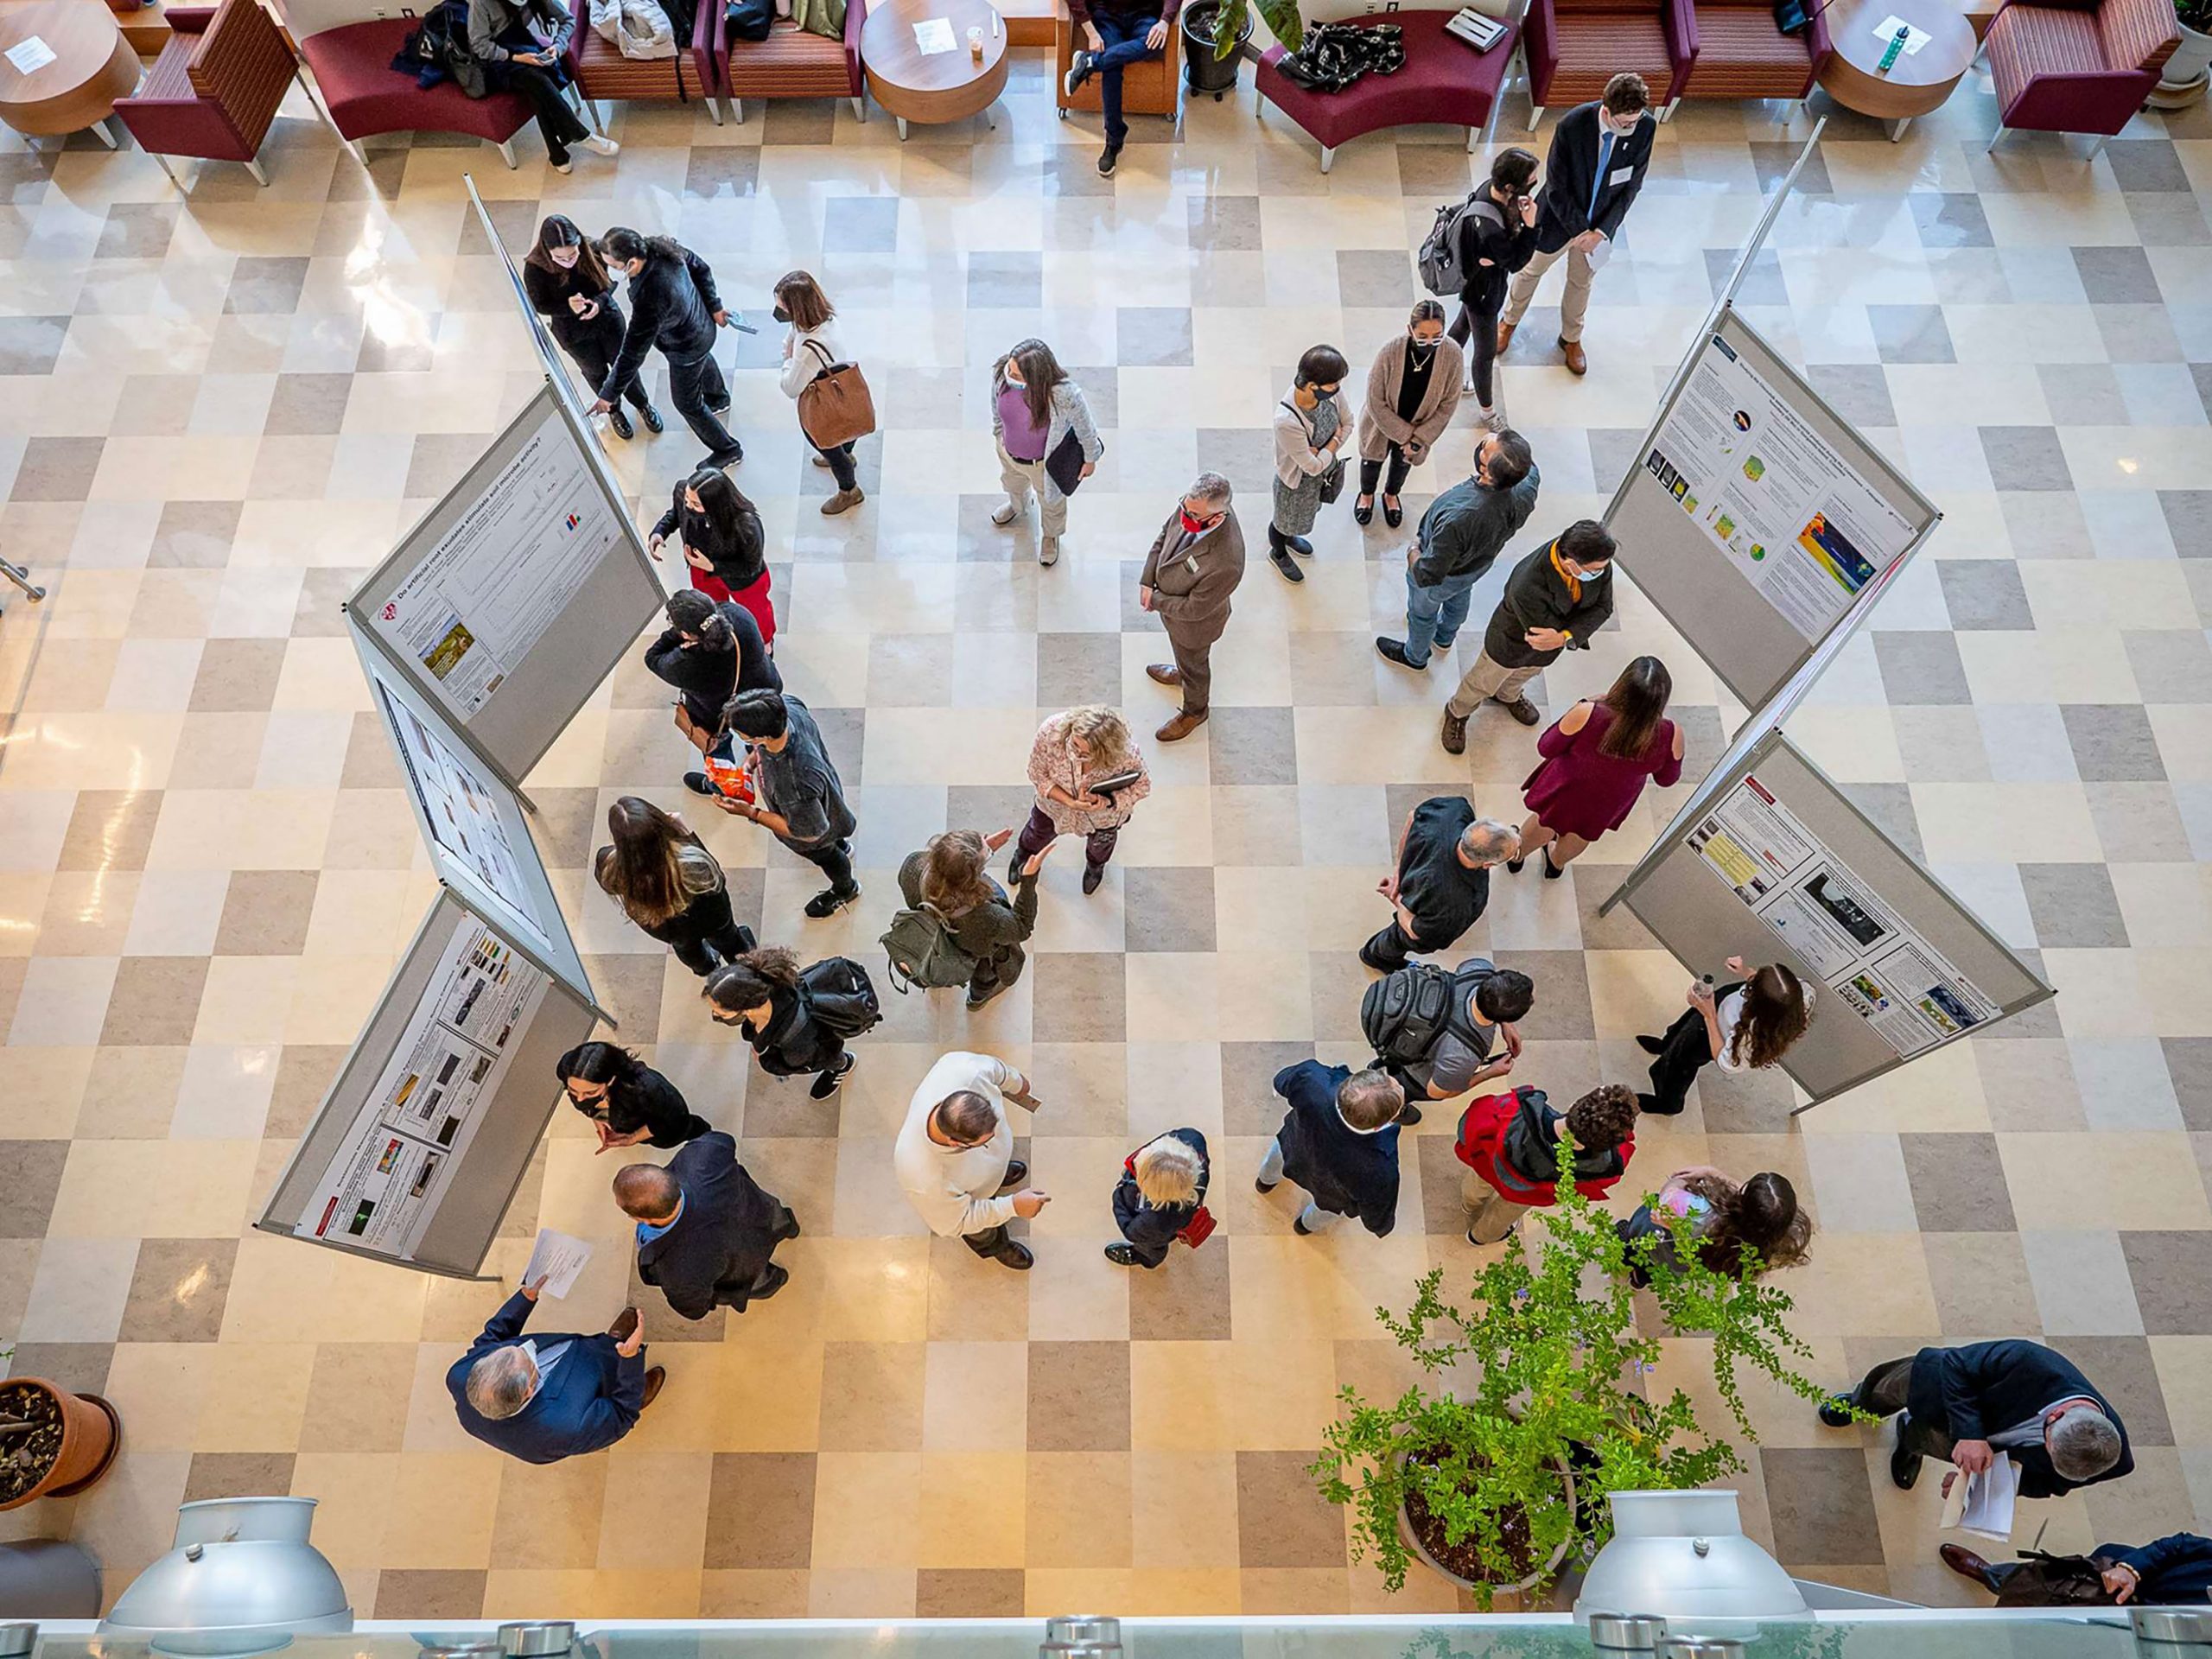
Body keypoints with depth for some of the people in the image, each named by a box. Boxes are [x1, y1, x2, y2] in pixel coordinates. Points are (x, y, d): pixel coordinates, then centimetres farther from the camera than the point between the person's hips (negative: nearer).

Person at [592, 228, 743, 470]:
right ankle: (719, 398, 72)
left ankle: (727, 450, 40)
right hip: (702, 323, 8)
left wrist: (609, 395, -26)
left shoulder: (650, 299, -46)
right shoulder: (663, 246, -26)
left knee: (687, 403, 18)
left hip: (686, 349, -7)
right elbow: (701, 269, -6)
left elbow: (633, 353, -37)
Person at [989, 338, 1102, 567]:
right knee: (1012, 484, 39)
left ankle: (1051, 535, 67)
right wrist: (998, 432, 11)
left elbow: (1085, 427, -22)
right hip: (1008, 451, 4)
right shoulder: (1001, 371, -32)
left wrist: (1090, 459, -5)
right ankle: (1018, 506, 77)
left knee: (1051, 501, 31)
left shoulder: (1065, 396, -45)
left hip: (1045, 462, -3)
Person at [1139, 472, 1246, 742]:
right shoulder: (1191, 507, -28)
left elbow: (1193, 609, -32)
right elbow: (1164, 535, -6)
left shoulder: (1226, 563, -47)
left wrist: (1155, 601, -18)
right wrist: (1147, 581, -15)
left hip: (1193, 624, -6)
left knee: (1194, 665, 25)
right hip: (1171, 600, 6)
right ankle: (1181, 673, 71)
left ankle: (1195, 712, 56)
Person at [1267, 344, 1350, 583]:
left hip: (1324, 471, 6)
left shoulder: (1330, 392, -25)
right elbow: (1313, 467, -32)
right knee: (1286, 521, 26)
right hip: (1297, 483, -6)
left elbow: (1347, 425, -6)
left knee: (1308, 511, 35)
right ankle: (1278, 552, 59)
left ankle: (1289, 537, 67)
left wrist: (1324, 453, -20)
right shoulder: (1287, 421, -44)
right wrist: (1334, 441, -18)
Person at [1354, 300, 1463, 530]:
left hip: (1420, 427, 2)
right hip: (1382, 423, -2)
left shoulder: (1452, 354, -29)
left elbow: (1447, 405, -15)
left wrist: (1418, 439, -15)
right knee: (1373, 459, 26)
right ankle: (1367, 494, 59)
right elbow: (1376, 403, -24)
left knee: (1403, 462, 29)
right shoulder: (1391, 351, -36)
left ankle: (1391, 495, 61)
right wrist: (1403, 435, -20)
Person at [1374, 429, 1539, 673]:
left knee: (1422, 611, 28)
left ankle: (1415, 656, 58)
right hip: (1482, 562, 5)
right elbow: (1531, 472, -2)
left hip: (1446, 574, -5)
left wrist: (1413, 551, -23)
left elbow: (1427, 576, -40)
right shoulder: (1524, 493, -31)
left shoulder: (1459, 519, -52)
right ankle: (1444, 638, 68)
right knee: (1459, 597, 37)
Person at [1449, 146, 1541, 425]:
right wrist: (1529, 225, -35)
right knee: (1486, 353, 14)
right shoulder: (1487, 229, -44)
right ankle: (1487, 411, 38)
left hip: (1478, 282, 8)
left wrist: (1518, 214, -17)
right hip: (1482, 292, -8)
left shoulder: (1492, 188, -20)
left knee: (1464, 324, 33)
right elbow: (1516, 262, -28)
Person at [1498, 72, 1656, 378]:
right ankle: (1510, 321, 51)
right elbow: (1556, 187, -22)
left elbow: (1632, 185, -11)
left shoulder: (1644, 127, -23)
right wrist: (1578, 230, -17)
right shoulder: (1572, 126, -32)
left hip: (1600, 224, 2)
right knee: (1532, 271, 22)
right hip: (1560, 216, -2)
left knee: (1581, 282, 24)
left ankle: (1571, 338, 48)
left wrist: (1601, 231, -16)